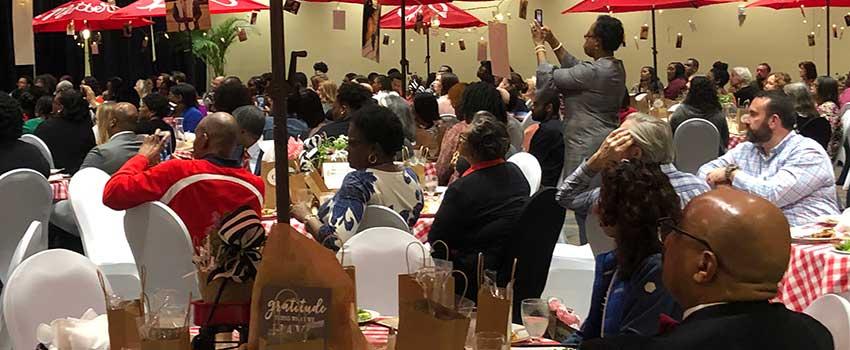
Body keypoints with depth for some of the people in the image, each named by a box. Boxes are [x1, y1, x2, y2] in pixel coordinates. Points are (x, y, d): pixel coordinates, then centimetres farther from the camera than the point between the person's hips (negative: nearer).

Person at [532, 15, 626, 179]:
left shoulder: (594, 72, -21)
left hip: (586, 146, -10)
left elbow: (547, 79, -13)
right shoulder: (616, 68, 7)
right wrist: (553, 41, 17)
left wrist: (539, 45, 0)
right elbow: (575, 69, 19)